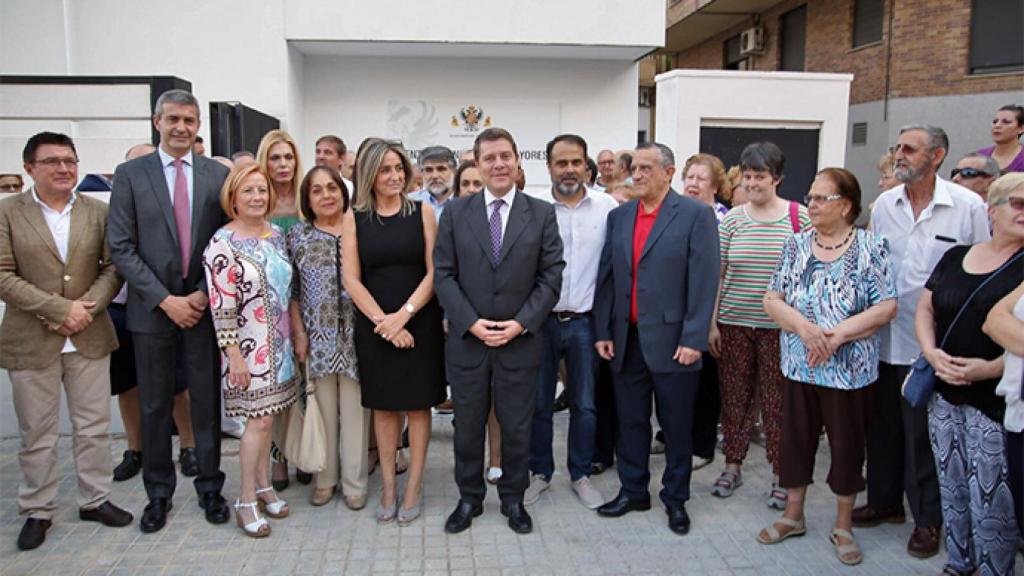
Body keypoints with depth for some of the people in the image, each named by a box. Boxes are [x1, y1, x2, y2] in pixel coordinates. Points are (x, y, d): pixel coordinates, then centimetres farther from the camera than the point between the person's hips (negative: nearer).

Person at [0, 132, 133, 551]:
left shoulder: (98, 212, 4)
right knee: (36, 434, 10)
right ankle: (37, 511, 26)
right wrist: (60, 309, -16)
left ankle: (95, 500, 27)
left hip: (89, 338, 2)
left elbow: (113, 267, 2)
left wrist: (88, 308, -13)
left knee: (94, 427, 11)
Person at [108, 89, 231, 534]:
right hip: (152, 309, 0)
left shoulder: (218, 175, 3)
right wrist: (165, 300, -11)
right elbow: (121, 246, -4)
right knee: (155, 407, 10)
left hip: (204, 305, 1)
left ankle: (210, 487, 24)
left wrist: (205, 294, -8)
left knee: (207, 402, 9)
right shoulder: (130, 174, 1)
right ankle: (159, 493, 26)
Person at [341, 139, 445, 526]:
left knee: (417, 404, 6)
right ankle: (388, 487, 20)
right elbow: (351, 279, -2)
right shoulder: (354, 218, 2)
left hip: (419, 323, -1)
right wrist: (382, 320, -12)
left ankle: (414, 487, 17)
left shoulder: (422, 212, 0)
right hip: (373, 325, 1)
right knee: (383, 406, 9)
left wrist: (403, 315, -14)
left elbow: (434, 272, -4)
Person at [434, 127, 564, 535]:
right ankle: (469, 498, 31)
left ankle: (513, 499, 30)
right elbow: (444, 274, -1)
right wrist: (471, 322, -11)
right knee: (467, 425, 12)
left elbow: (551, 276, -2)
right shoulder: (455, 213, 2)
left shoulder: (542, 214, 1)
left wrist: (521, 323, -11)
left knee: (517, 426, 11)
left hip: (520, 340, 0)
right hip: (466, 339, 1)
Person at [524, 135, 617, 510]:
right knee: (538, 402, 11)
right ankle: (540, 472, 29)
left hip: (585, 322, 1)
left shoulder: (607, 207, -3)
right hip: (540, 320, 0)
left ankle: (580, 475, 29)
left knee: (584, 405, 11)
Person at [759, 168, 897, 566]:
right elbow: (772, 300, -1)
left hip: (849, 369, -3)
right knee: (795, 439, 12)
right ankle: (792, 516, 30)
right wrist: (804, 327, -18)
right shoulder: (796, 246, 3)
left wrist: (837, 335, -20)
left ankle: (843, 527, 27)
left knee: (847, 445, 9)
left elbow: (886, 308, -10)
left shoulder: (870, 248, -6)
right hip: (799, 366, 3)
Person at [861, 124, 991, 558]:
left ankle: (928, 518, 25)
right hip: (886, 339, 4)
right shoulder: (884, 204, 4)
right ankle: (884, 501, 35)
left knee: (926, 433, 7)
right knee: (883, 425, 16)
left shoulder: (968, 206, -8)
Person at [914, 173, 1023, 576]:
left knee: (992, 497, 0)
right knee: (951, 488, 14)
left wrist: (990, 368, -19)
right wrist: (931, 352, -5)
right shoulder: (955, 257, 9)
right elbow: (924, 307, 12)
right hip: (945, 396, 4)